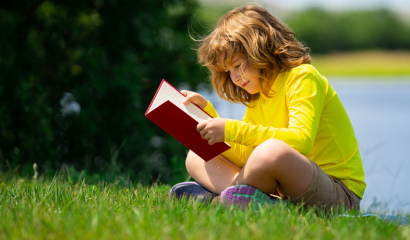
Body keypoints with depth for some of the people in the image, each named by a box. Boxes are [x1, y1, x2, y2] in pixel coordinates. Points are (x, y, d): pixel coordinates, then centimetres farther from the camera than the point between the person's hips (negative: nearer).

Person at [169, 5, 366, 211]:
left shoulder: (302, 77, -9)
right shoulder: (258, 97, 17)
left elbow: (300, 141, -26)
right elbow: (243, 157, 13)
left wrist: (232, 129, -27)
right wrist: (206, 111, 8)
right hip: (284, 191, 9)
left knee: (272, 150, -40)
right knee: (197, 157, 4)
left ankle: (216, 198, -15)